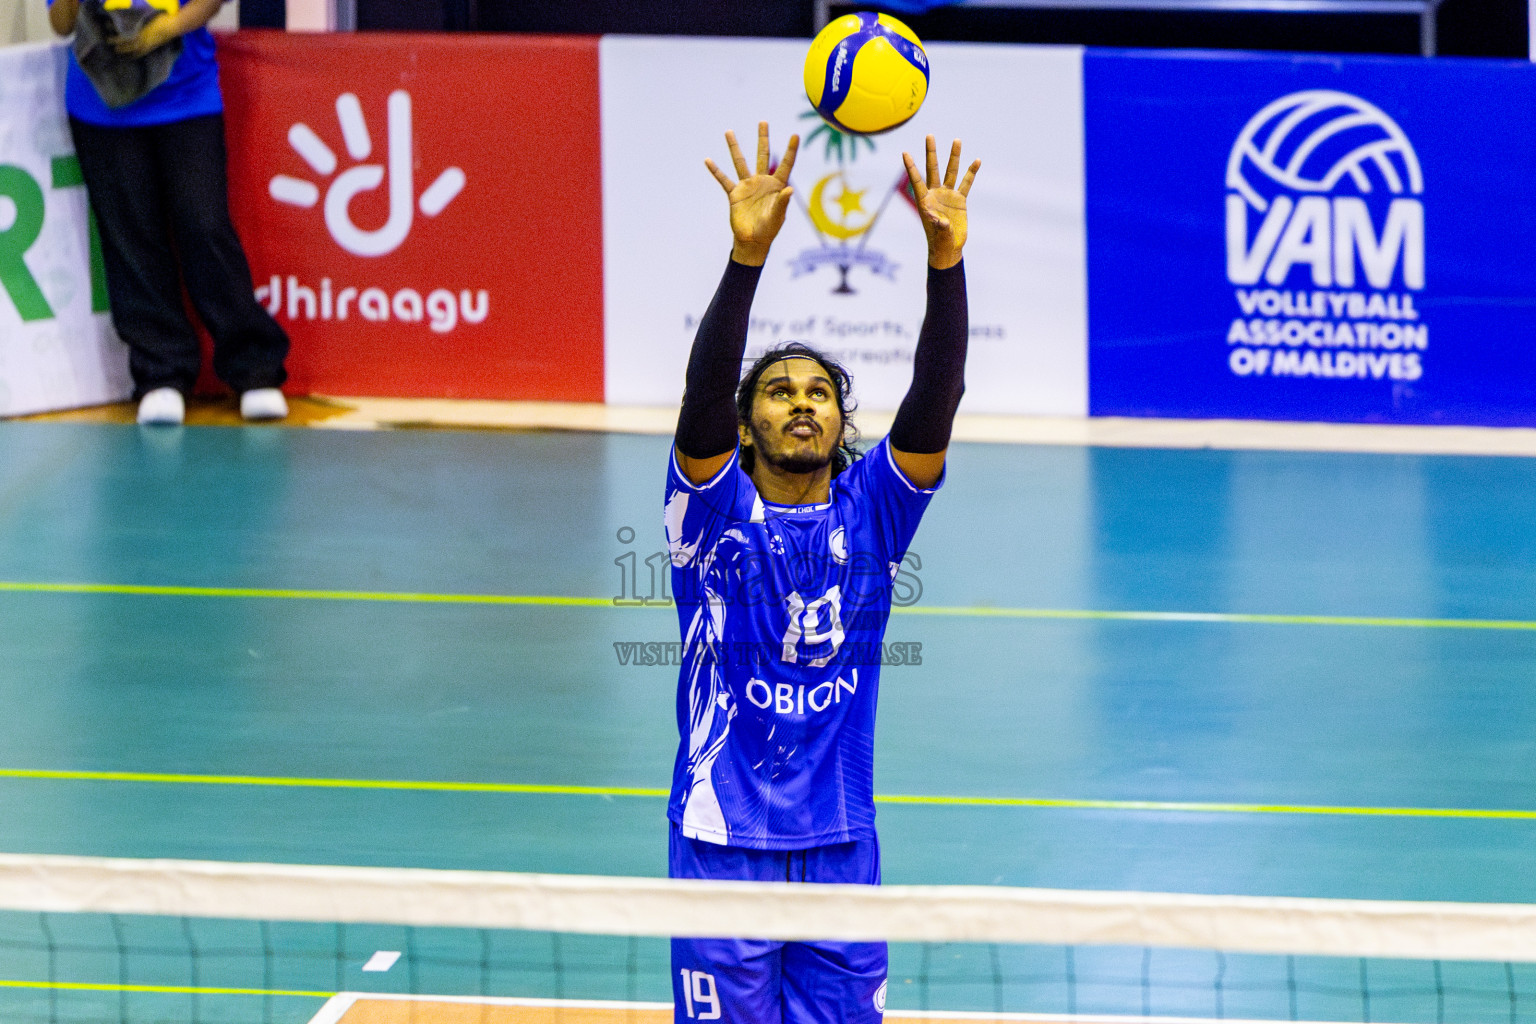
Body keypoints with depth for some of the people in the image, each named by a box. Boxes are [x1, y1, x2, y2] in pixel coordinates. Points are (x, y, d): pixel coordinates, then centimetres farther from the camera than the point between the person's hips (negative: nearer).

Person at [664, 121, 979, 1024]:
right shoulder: (716, 511, -2)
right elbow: (704, 393, -19)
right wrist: (748, 255, -34)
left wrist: (946, 258, -26)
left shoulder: (871, 512, 4)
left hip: (842, 846, 2)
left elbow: (934, 405, -10)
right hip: (723, 842, -2)